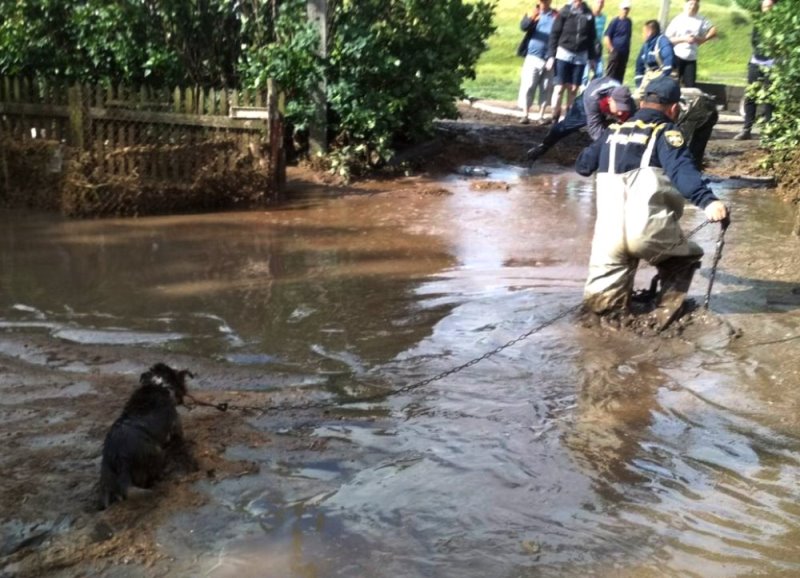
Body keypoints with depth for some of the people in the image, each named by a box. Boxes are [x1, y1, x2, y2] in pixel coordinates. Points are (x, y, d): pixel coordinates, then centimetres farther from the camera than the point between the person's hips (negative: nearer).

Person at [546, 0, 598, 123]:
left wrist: (591, 57, 11)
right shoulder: (565, 12, -3)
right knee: (559, 88, -5)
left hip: (581, 56, 3)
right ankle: (555, 118, -2)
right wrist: (551, 55, -10)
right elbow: (554, 34, -4)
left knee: (573, 89, 4)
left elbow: (591, 38, 14)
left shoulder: (589, 14, 6)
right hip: (563, 54, -3)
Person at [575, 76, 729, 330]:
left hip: (609, 232, 4)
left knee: (599, 301, 21)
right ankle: (667, 311, 8)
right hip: (649, 230, -4)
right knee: (685, 257, 26)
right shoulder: (665, 133, 4)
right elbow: (682, 170, -17)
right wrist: (707, 201, -31)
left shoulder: (613, 131, 19)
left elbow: (583, 166, 32)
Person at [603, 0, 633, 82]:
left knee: (620, 74, 10)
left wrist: (628, 49, 11)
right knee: (610, 74, -3)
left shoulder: (629, 22, 10)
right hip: (615, 52, -5)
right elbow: (606, 36, -8)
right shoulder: (615, 21, -6)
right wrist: (611, 49, -10)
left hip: (625, 52, 6)